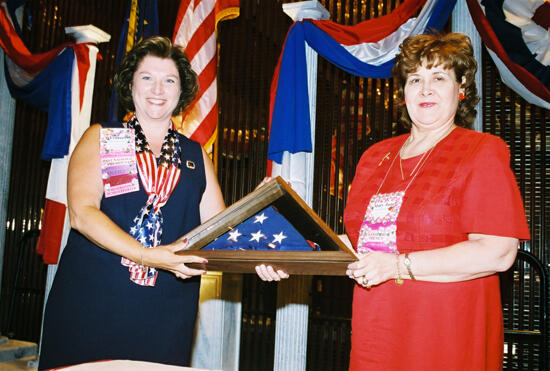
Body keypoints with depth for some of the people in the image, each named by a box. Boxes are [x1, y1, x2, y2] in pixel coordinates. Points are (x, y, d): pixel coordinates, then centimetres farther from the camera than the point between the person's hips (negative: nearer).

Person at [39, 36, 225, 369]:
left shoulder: (195, 155, 14)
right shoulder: (100, 138, 6)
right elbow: (82, 213, -8)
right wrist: (147, 256, -21)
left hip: (167, 312, 2)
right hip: (93, 301, -2)